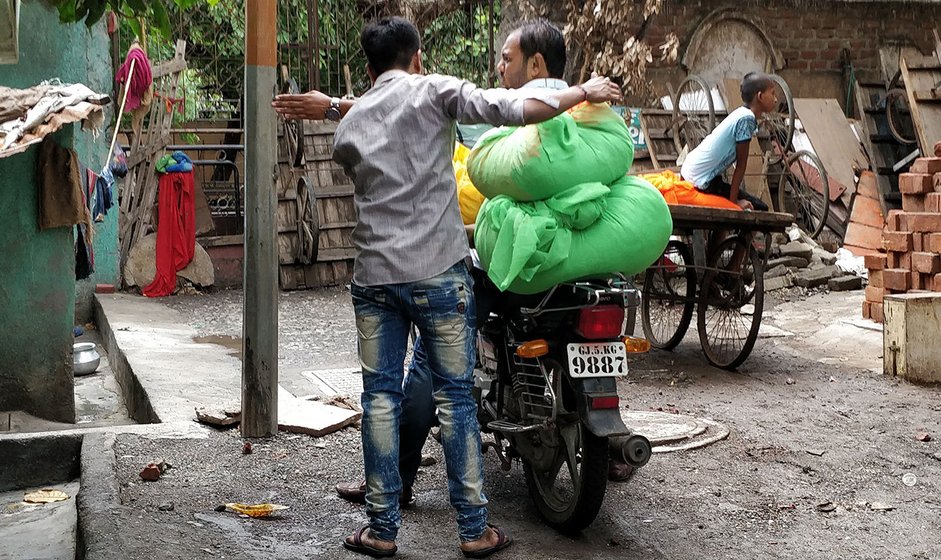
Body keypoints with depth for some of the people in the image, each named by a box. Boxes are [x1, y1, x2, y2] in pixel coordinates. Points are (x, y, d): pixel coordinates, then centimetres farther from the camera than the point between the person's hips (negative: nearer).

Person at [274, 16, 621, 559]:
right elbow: (512, 108, -13)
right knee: (455, 396, 3)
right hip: (438, 271, -3)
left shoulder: (348, 126, 12)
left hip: (374, 275, 4)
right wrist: (584, 92, -3)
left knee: (381, 396, 9)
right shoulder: (433, 91, -1)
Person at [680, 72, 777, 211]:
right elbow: (741, 164, -14)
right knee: (759, 208, -6)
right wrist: (733, 200, -12)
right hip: (703, 180, -10)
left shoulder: (742, 113, 11)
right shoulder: (747, 118, -16)